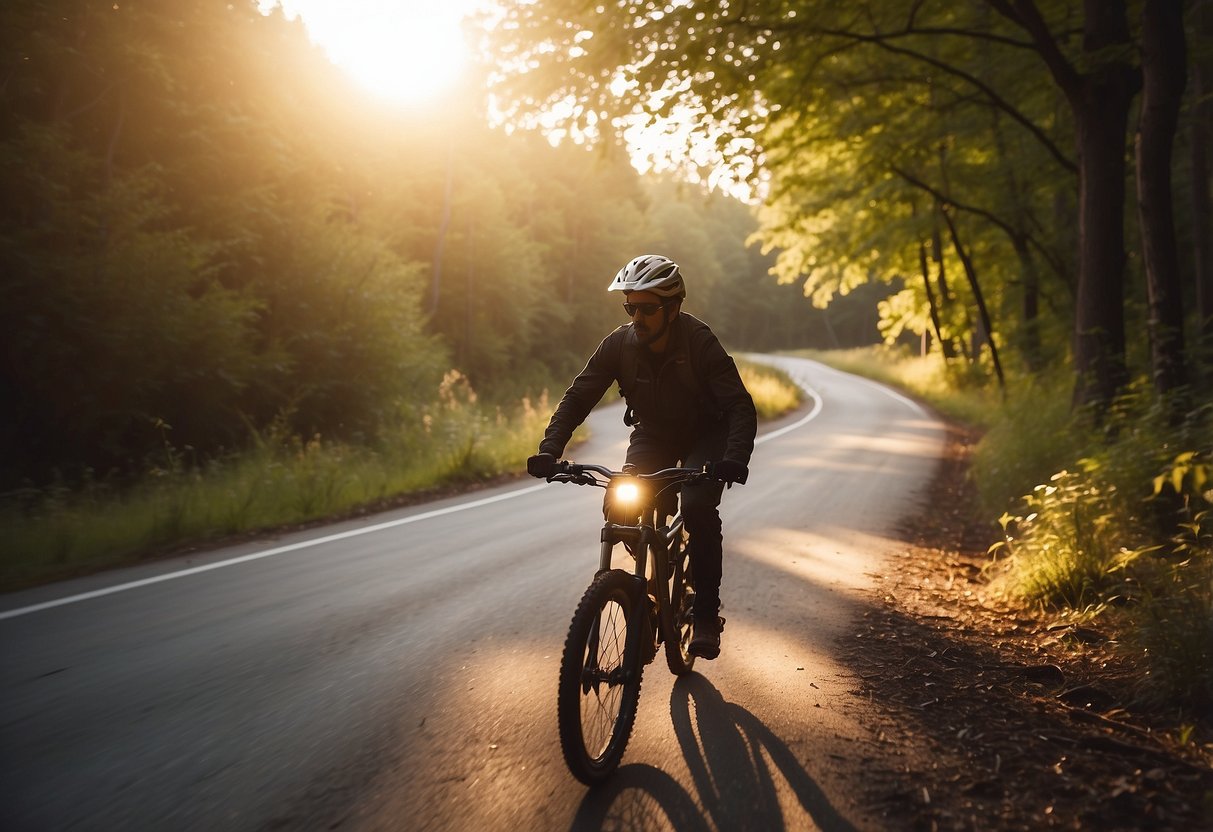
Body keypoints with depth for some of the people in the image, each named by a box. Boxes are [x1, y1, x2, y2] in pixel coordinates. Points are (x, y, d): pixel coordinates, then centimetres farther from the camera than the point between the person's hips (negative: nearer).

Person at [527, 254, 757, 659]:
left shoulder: (700, 342, -27)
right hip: (651, 435, 3)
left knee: (698, 506, -29)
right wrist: (549, 450, -31)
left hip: (704, 435, -3)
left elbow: (740, 406, -32)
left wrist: (734, 458, -50)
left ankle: (707, 614, -11)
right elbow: (577, 396, -15)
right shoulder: (620, 344, -17)